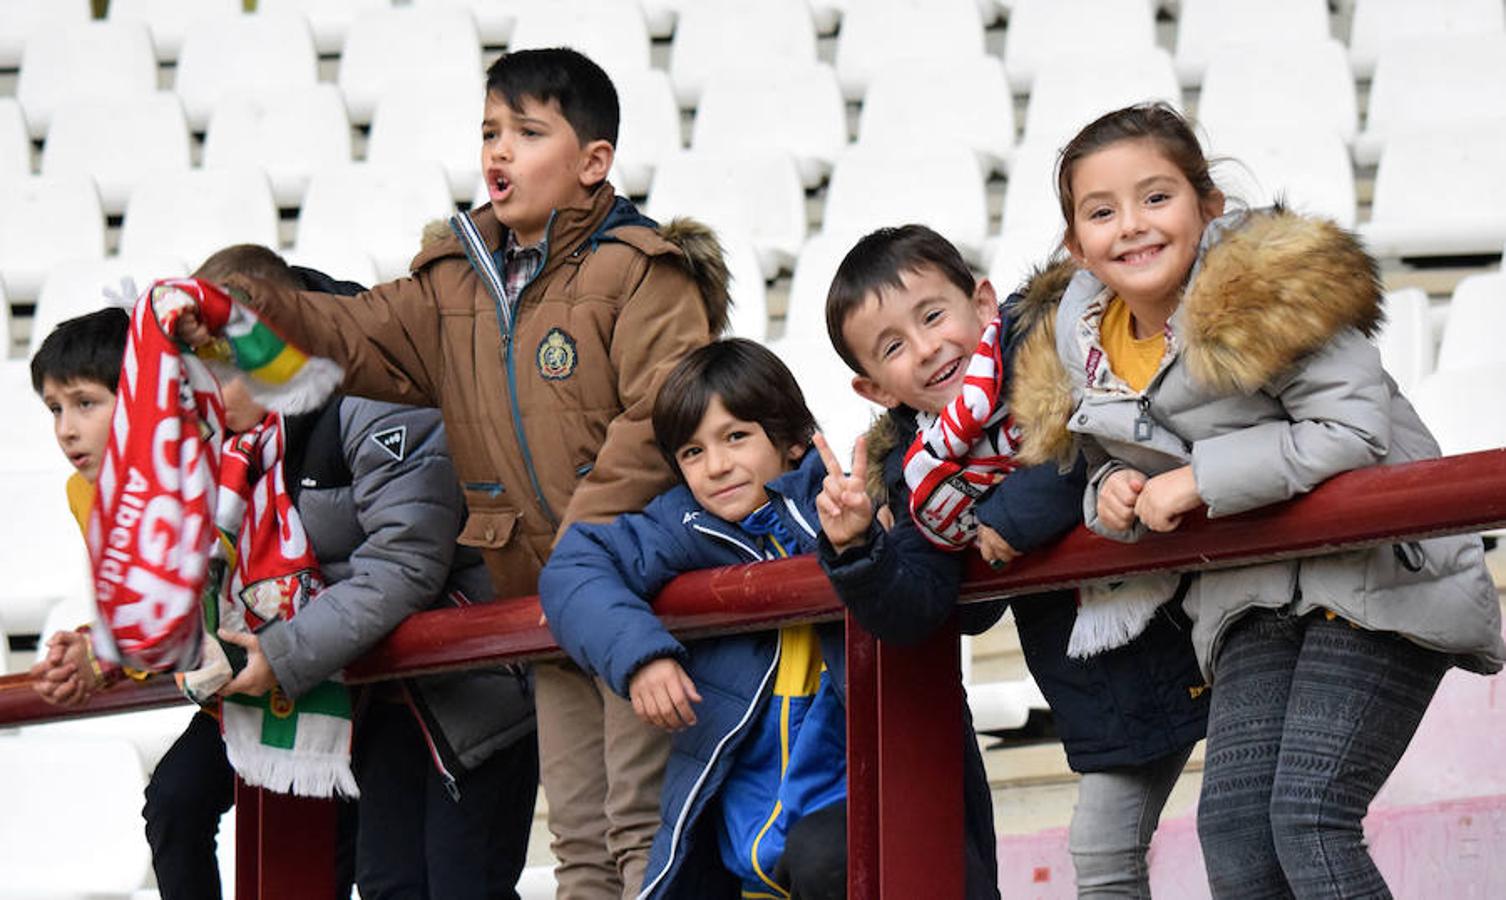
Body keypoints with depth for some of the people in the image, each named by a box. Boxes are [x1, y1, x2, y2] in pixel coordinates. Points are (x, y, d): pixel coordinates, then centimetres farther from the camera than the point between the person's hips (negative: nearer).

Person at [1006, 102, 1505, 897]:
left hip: (1377, 572, -6)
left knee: (1308, 816, -20)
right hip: (1257, 594, 6)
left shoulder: (1268, 289, -16)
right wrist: (1114, 494, -2)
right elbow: (1116, 462, 23)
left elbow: (1356, 431, -22)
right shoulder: (1081, 344, 5)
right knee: (1231, 819, -11)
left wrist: (1202, 478, -21)